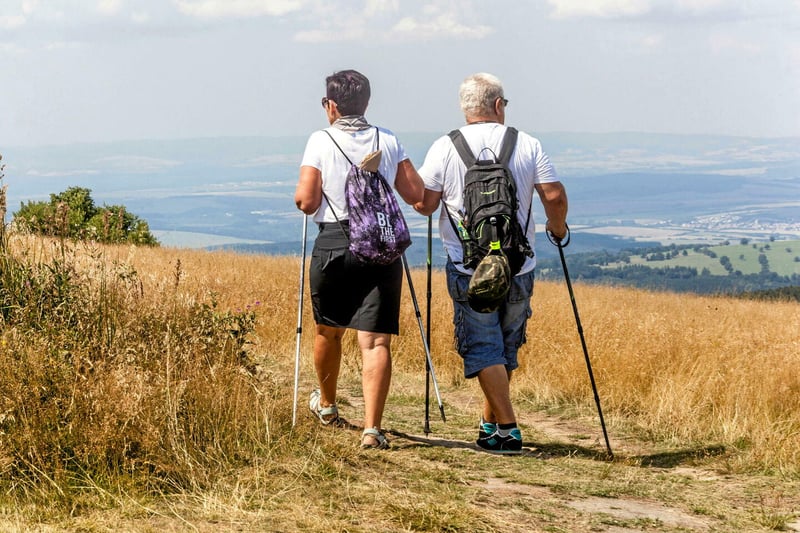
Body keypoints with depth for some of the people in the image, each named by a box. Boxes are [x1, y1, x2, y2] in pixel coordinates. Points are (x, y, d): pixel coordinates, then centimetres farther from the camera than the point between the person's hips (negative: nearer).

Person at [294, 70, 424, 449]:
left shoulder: (321, 141, -3)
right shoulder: (389, 141, 6)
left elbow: (306, 202, -8)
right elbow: (417, 195, 5)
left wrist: (301, 195, 15)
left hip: (334, 245, -1)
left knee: (329, 330, 21)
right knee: (375, 341, -4)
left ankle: (326, 405, 42)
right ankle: (372, 428, -16)